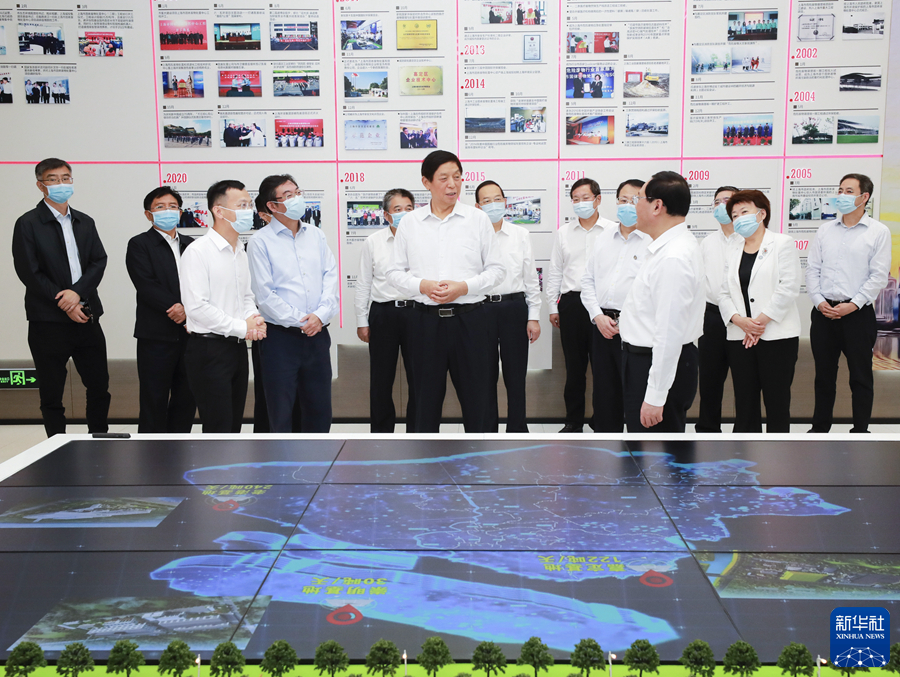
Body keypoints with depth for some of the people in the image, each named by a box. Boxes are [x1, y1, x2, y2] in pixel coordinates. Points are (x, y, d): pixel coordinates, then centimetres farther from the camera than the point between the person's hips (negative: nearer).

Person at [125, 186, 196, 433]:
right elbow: (147, 286, -12)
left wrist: (187, 308, -12)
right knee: (154, 401, 0)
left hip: (189, 333, 5)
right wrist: (175, 308, -18)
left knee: (186, 399, 9)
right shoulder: (139, 245, 1)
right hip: (157, 335, -5)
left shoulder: (190, 245, 16)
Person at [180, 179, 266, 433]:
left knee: (234, 425, 13)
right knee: (218, 427, -6)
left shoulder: (240, 252, 13)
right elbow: (196, 306, -20)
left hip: (237, 347, 8)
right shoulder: (198, 251, -13)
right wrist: (242, 327, -16)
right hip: (209, 349, -8)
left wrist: (254, 319, 0)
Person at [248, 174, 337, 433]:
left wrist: (320, 315, -10)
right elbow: (265, 294, -9)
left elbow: (331, 278, 5)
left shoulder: (316, 235, 11)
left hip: (317, 334, 5)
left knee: (320, 409, 12)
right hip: (281, 336, -4)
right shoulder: (261, 241, -4)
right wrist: (300, 321, -11)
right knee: (280, 413, 3)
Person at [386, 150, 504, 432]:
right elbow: (395, 272, 7)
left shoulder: (478, 219, 3)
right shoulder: (410, 223, 5)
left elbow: (495, 269, 4)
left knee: (475, 397, 5)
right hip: (427, 319, 1)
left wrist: (464, 287, -13)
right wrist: (423, 285, -12)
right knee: (426, 398, 9)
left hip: (469, 317, -1)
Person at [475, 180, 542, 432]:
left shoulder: (521, 235, 5)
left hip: (514, 307, 1)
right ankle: (488, 431, 22)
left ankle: (517, 429, 20)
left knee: (515, 374, 7)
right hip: (481, 308, -1)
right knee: (485, 375, 9)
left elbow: (531, 277, 7)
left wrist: (534, 317, 2)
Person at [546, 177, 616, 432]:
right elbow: (555, 272, 15)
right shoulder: (563, 232, 12)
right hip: (571, 303, 3)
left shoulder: (613, 230, 2)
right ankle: (574, 421, 18)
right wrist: (553, 307, 11)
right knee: (574, 365, 8)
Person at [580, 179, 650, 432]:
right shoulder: (604, 237, 13)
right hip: (602, 324, 5)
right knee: (604, 390, 14)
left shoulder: (653, 240, -5)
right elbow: (587, 279, 14)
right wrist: (598, 316, 0)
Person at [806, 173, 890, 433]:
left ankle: (860, 431, 15)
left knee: (861, 376, 3)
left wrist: (852, 305, -14)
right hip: (823, 312, 4)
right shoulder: (825, 229, 11)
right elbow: (812, 268, 9)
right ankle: (820, 428, 23)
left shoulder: (878, 231, -1)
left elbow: (879, 276, -6)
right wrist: (819, 301, -4)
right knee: (824, 374, 11)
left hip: (857, 314, -4)